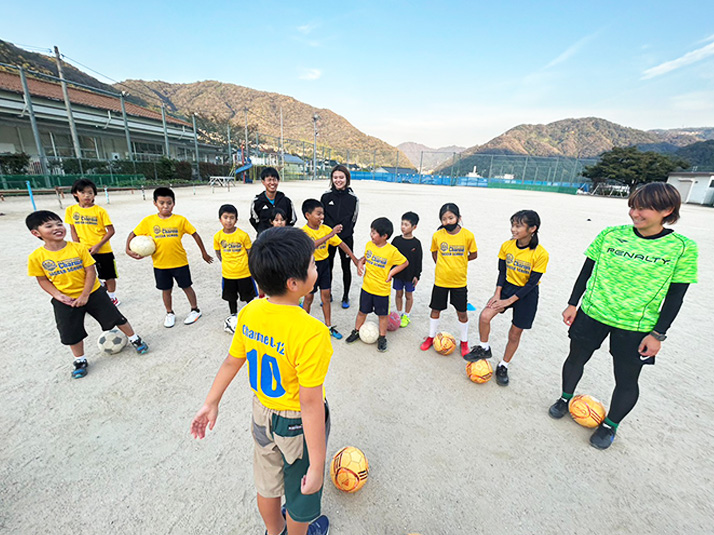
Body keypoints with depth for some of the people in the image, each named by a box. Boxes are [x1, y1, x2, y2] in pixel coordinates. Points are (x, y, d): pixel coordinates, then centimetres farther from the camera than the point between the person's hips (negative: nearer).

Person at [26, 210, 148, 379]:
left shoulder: (78, 248, -14)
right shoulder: (36, 257, -10)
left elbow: (91, 272, -12)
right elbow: (43, 280, 0)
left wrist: (85, 295, -14)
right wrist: (58, 295, -15)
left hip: (92, 293, -1)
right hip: (65, 300, 2)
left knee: (115, 318, 5)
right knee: (70, 333, 12)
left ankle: (134, 339, 27)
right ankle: (80, 360, 33)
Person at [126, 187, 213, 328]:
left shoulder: (180, 220, -8)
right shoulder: (148, 221, -4)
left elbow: (195, 235, -2)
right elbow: (133, 234, 5)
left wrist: (204, 253, 2)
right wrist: (128, 250, -10)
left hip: (180, 262, -2)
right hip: (160, 264, 2)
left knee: (186, 287, 11)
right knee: (166, 289, 15)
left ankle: (195, 310, 29)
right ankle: (170, 313, 34)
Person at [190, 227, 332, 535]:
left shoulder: (249, 313, -15)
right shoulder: (311, 333, -35)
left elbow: (232, 362, -1)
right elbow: (311, 405, -29)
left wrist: (211, 402, 15)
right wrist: (317, 465, -17)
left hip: (262, 414, 6)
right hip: (297, 424, -6)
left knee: (267, 484, 32)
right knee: (300, 494, 26)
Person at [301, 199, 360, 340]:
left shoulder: (325, 229, -3)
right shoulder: (304, 232, -18)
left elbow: (341, 243, 0)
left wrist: (355, 259, -3)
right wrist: (330, 235, -44)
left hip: (324, 264, 5)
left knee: (326, 296, 12)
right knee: (309, 297, 9)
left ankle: (329, 326, 25)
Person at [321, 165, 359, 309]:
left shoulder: (353, 198, -4)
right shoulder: (326, 196, -1)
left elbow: (352, 219, -1)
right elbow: (321, 217, 3)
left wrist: (339, 228, -6)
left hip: (346, 238, -1)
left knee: (346, 267, 10)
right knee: (327, 266, 12)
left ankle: (346, 297, 26)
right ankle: (327, 295, 30)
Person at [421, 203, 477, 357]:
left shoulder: (467, 235, -11)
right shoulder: (437, 235, -8)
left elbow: (474, 254, 3)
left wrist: (458, 261, 0)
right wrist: (443, 265, 1)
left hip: (459, 281, 0)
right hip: (440, 280, 1)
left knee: (462, 313, 12)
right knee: (435, 310, 13)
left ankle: (464, 341, 33)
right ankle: (431, 337, 34)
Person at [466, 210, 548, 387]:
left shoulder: (540, 254, -20)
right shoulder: (506, 246, -9)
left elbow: (531, 283, -17)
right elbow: (502, 272, -1)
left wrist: (508, 301, -19)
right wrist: (497, 294, -12)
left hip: (527, 294, -3)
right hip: (508, 287, 3)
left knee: (515, 334, 8)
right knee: (484, 316, -18)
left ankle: (503, 367, 29)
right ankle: (484, 348, 9)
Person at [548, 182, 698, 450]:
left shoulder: (682, 247, -7)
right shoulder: (611, 235, -4)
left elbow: (675, 295, -5)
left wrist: (658, 334, -7)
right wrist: (573, 304, 1)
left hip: (636, 327, -1)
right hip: (592, 313, 2)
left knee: (627, 380, 11)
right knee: (575, 359, 16)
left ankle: (610, 425, 36)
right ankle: (566, 398, 42)